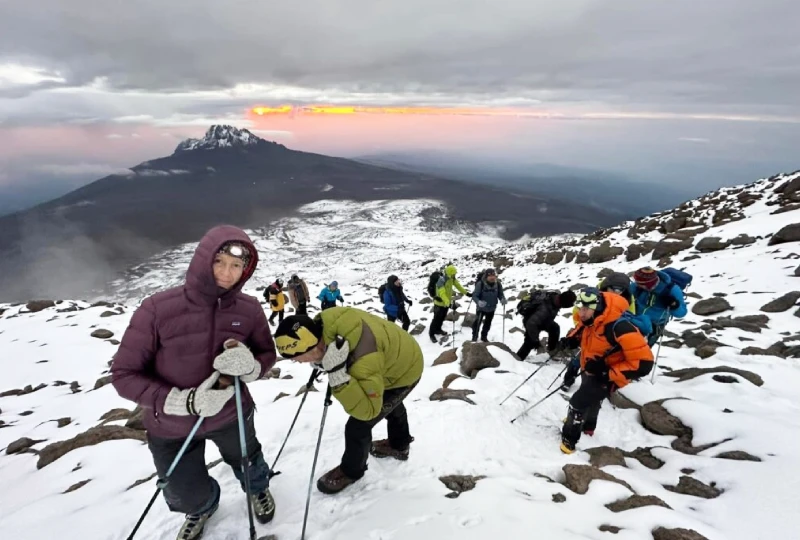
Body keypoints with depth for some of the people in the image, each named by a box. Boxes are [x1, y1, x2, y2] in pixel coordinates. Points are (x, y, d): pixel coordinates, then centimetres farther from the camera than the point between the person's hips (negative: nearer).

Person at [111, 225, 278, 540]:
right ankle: (201, 509, 63)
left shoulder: (249, 309, -20)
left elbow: (267, 356, -7)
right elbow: (124, 374, -21)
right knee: (186, 496, 24)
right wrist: (183, 401, -31)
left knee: (246, 462, 31)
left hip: (231, 415, 1)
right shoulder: (158, 309, -28)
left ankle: (258, 488, 68)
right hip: (171, 428, -1)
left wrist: (251, 367, -31)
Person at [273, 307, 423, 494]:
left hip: (404, 373, -8)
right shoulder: (323, 322, -26)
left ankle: (351, 470, 28)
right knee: (389, 403, 33)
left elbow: (367, 410, -41)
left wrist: (337, 373, -52)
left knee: (358, 425, -3)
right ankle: (399, 444, 62)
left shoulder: (364, 361, -49)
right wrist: (320, 361, -15)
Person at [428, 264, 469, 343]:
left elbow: (457, 285, 8)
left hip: (447, 302, 7)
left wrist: (466, 292, 11)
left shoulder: (452, 278, -7)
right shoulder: (441, 280, -33)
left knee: (442, 317, 21)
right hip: (440, 302, -7)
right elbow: (442, 294, -41)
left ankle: (438, 329, 41)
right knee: (437, 318, 2)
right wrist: (449, 303, -51)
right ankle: (431, 333, 17)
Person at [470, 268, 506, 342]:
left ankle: (484, 336, 43)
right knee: (477, 322, 5)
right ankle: (474, 337, 27)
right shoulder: (480, 284, -28)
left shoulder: (498, 284, -15)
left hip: (492, 308, 4)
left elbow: (500, 294, -3)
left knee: (488, 323, 22)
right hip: (481, 308, -4)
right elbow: (474, 295, -24)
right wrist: (478, 302, -44)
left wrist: (503, 299, -25)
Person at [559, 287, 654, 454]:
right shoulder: (591, 320, -15)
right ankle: (587, 426, 58)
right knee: (591, 400, 30)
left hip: (605, 377, -8)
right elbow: (581, 330, 11)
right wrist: (572, 338, -12)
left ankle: (569, 438, 19)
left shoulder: (619, 328, -39)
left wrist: (609, 374, -34)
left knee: (578, 402, -5)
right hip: (590, 371, 8)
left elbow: (643, 363, -38)